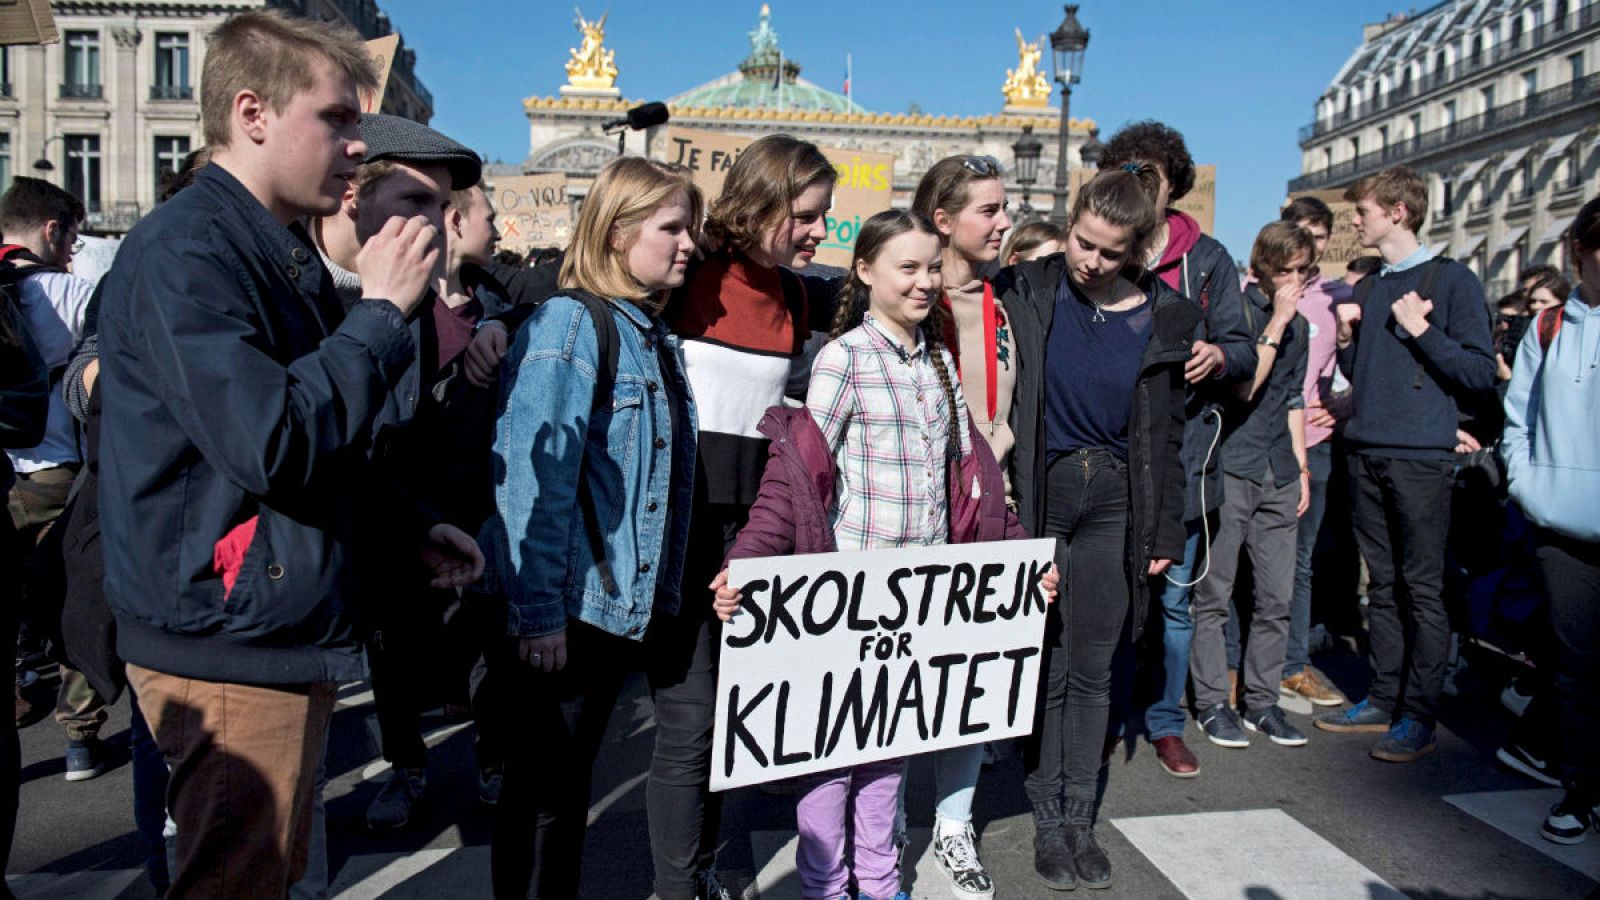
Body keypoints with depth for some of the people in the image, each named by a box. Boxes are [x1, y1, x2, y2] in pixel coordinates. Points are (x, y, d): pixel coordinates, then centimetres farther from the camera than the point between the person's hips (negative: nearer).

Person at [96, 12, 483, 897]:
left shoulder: (285, 251, 13)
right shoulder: (181, 254, -17)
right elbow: (271, 444, -28)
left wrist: (410, 526, 11)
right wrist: (381, 310, -19)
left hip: (290, 632, 9)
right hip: (227, 640, -9)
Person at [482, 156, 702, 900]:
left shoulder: (655, 336, 12)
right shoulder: (569, 323, -14)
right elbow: (532, 477, -20)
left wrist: (660, 596, 16)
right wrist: (537, 612, -21)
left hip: (623, 604, 8)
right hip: (564, 609, -8)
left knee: (572, 779, 19)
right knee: (541, 785, 7)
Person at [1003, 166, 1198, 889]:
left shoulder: (1164, 319, 0)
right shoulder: (1027, 293, -5)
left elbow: (1166, 436, 5)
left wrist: (1165, 533, 5)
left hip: (1115, 504, 2)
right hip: (1041, 495, -2)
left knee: (1093, 670, 10)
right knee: (1048, 667, 5)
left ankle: (1080, 819, 25)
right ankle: (1048, 822, 20)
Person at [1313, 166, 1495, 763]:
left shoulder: (1452, 280, -2)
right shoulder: (1367, 289, 17)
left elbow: (1482, 372, -7)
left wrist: (1420, 330, -14)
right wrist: (1345, 340, 4)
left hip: (1421, 456, -6)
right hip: (1367, 451, 6)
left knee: (1422, 587, -3)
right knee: (1382, 583, 11)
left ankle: (1419, 716, 4)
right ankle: (1384, 700, 19)